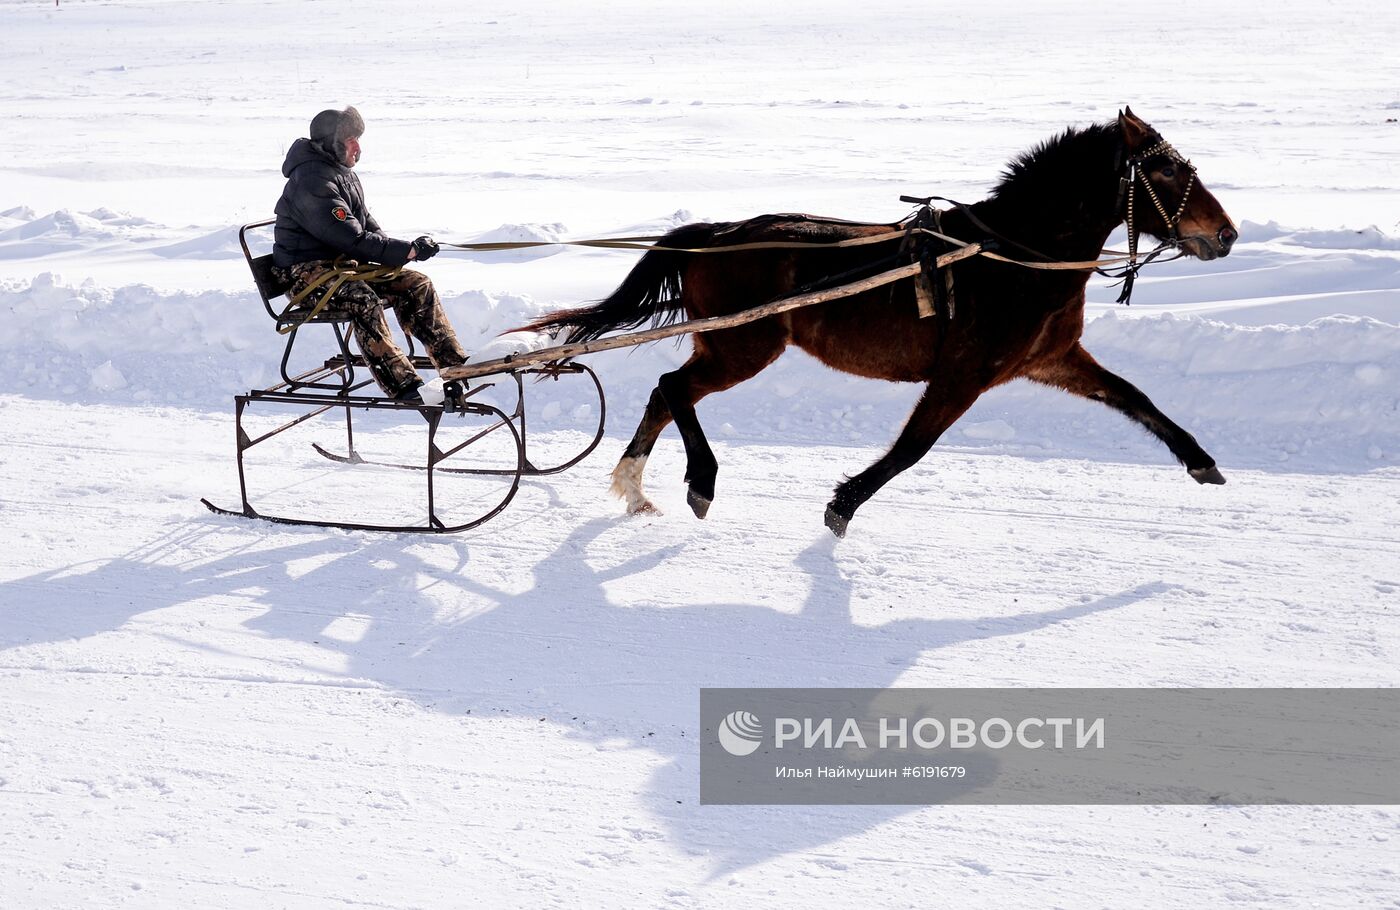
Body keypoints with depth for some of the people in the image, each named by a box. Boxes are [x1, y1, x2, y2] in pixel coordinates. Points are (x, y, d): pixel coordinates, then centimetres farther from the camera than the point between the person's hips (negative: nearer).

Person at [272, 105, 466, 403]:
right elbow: (352, 239, -24)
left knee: (417, 284, -2)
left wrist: (404, 250, -2)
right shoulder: (312, 183, -20)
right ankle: (403, 385, -42)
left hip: (343, 263, 10)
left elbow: (368, 226, 18)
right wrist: (408, 251, -24)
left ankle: (455, 365, 0)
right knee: (363, 300, -37)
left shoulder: (343, 174, 13)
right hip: (307, 271, -10)